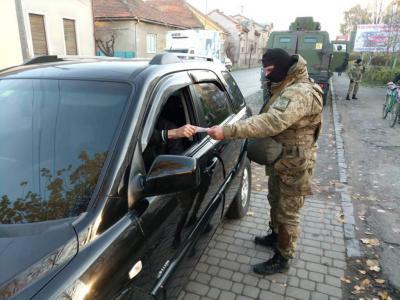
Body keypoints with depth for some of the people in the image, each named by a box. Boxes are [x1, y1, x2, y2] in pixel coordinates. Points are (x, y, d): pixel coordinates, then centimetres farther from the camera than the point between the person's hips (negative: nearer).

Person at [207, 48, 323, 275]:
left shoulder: (300, 93, -28)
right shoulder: (287, 87, 7)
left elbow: (271, 122, -41)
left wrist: (227, 131, -44)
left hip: (294, 164, -10)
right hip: (280, 159, 10)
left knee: (288, 212, 5)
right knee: (275, 202, 25)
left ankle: (282, 258, 23)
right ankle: (276, 236, 47)